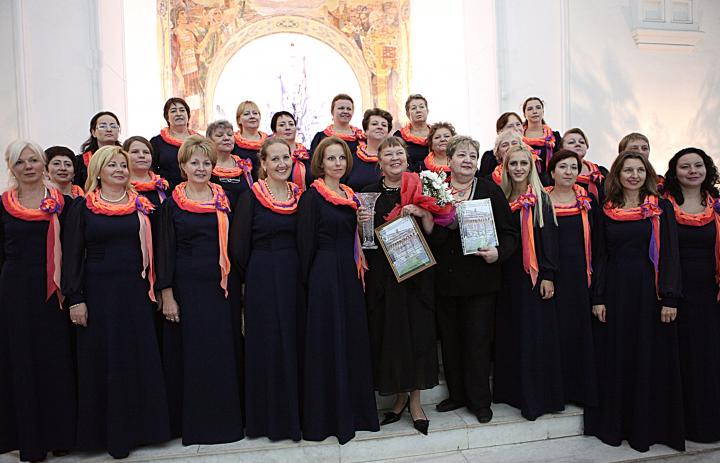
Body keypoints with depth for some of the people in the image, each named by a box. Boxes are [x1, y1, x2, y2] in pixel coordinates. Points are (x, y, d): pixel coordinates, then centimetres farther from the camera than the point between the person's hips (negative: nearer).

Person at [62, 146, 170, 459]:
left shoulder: (141, 206, 7)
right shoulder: (82, 207, 2)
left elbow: (152, 249, 10)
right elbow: (72, 255, -1)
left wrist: (154, 288, 4)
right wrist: (75, 299, -7)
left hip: (135, 291, 2)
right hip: (97, 291, -2)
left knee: (139, 357, 6)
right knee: (103, 360, 5)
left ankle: (139, 426, 22)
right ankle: (108, 431, 19)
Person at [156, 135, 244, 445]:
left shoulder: (224, 200, 9)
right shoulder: (172, 204, 2)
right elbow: (165, 251, -1)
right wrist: (167, 295, -8)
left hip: (220, 287, 2)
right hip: (187, 286, -2)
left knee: (223, 352, 6)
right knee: (190, 354, 3)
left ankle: (224, 418, 21)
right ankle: (192, 422, 18)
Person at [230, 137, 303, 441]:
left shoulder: (299, 196, 7)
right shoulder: (251, 197, -6)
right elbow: (239, 246, -5)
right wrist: (246, 279, 1)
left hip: (294, 277, 4)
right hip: (262, 278, -4)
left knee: (294, 341, 10)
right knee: (267, 344, 4)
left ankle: (294, 412, 26)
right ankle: (268, 416, 20)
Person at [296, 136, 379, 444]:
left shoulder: (351, 196, 13)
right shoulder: (312, 197, -8)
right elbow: (306, 243, -9)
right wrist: (306, 281, -9)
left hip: (350, 275, 7)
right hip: (324, 276, -7)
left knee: (353, 340, 13)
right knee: (326, 342, 1)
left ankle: (354, 410, 28)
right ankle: (326, 416, 16)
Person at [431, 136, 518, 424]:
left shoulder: (491, 191, 2)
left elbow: (510, 232, 1)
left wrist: (498, 253, -16)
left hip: (480, 280, -2)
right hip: (445, 279, 2)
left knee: (477, 341, 4)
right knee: (450, 341, 12)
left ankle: (479, 401, 20)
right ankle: (457, 394, 30)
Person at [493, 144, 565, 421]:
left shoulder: (540, 199, -3)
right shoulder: (501, 198, 10)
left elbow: (549, 239, -7)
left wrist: (548, 276, -13)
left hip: (534, 274, -4)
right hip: (508, 273, 5)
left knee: (535, 334, -1)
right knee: (509, 333, 10)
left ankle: (536, 398, 8)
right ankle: (512, 390, 22)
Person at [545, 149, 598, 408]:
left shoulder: (588, 202, 8)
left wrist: (592, 272, 2)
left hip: (580, 274, 2)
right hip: (551, 275, -1)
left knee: (580, 328, 5)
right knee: (554, 330, 1)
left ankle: (580, 389, 18)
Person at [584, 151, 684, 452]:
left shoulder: (662, 209, 2)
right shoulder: (607, 211, 6)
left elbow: (670, 254, -2)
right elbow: (600, 256, 6)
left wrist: (670, 299, -9)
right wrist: (597, 298, -1)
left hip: (649, 291, -1)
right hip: (615, 291, 2)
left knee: (651, 359, 5)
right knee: (615, 359, 7)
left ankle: (647, 427, 20)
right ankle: (614, 424, 21)